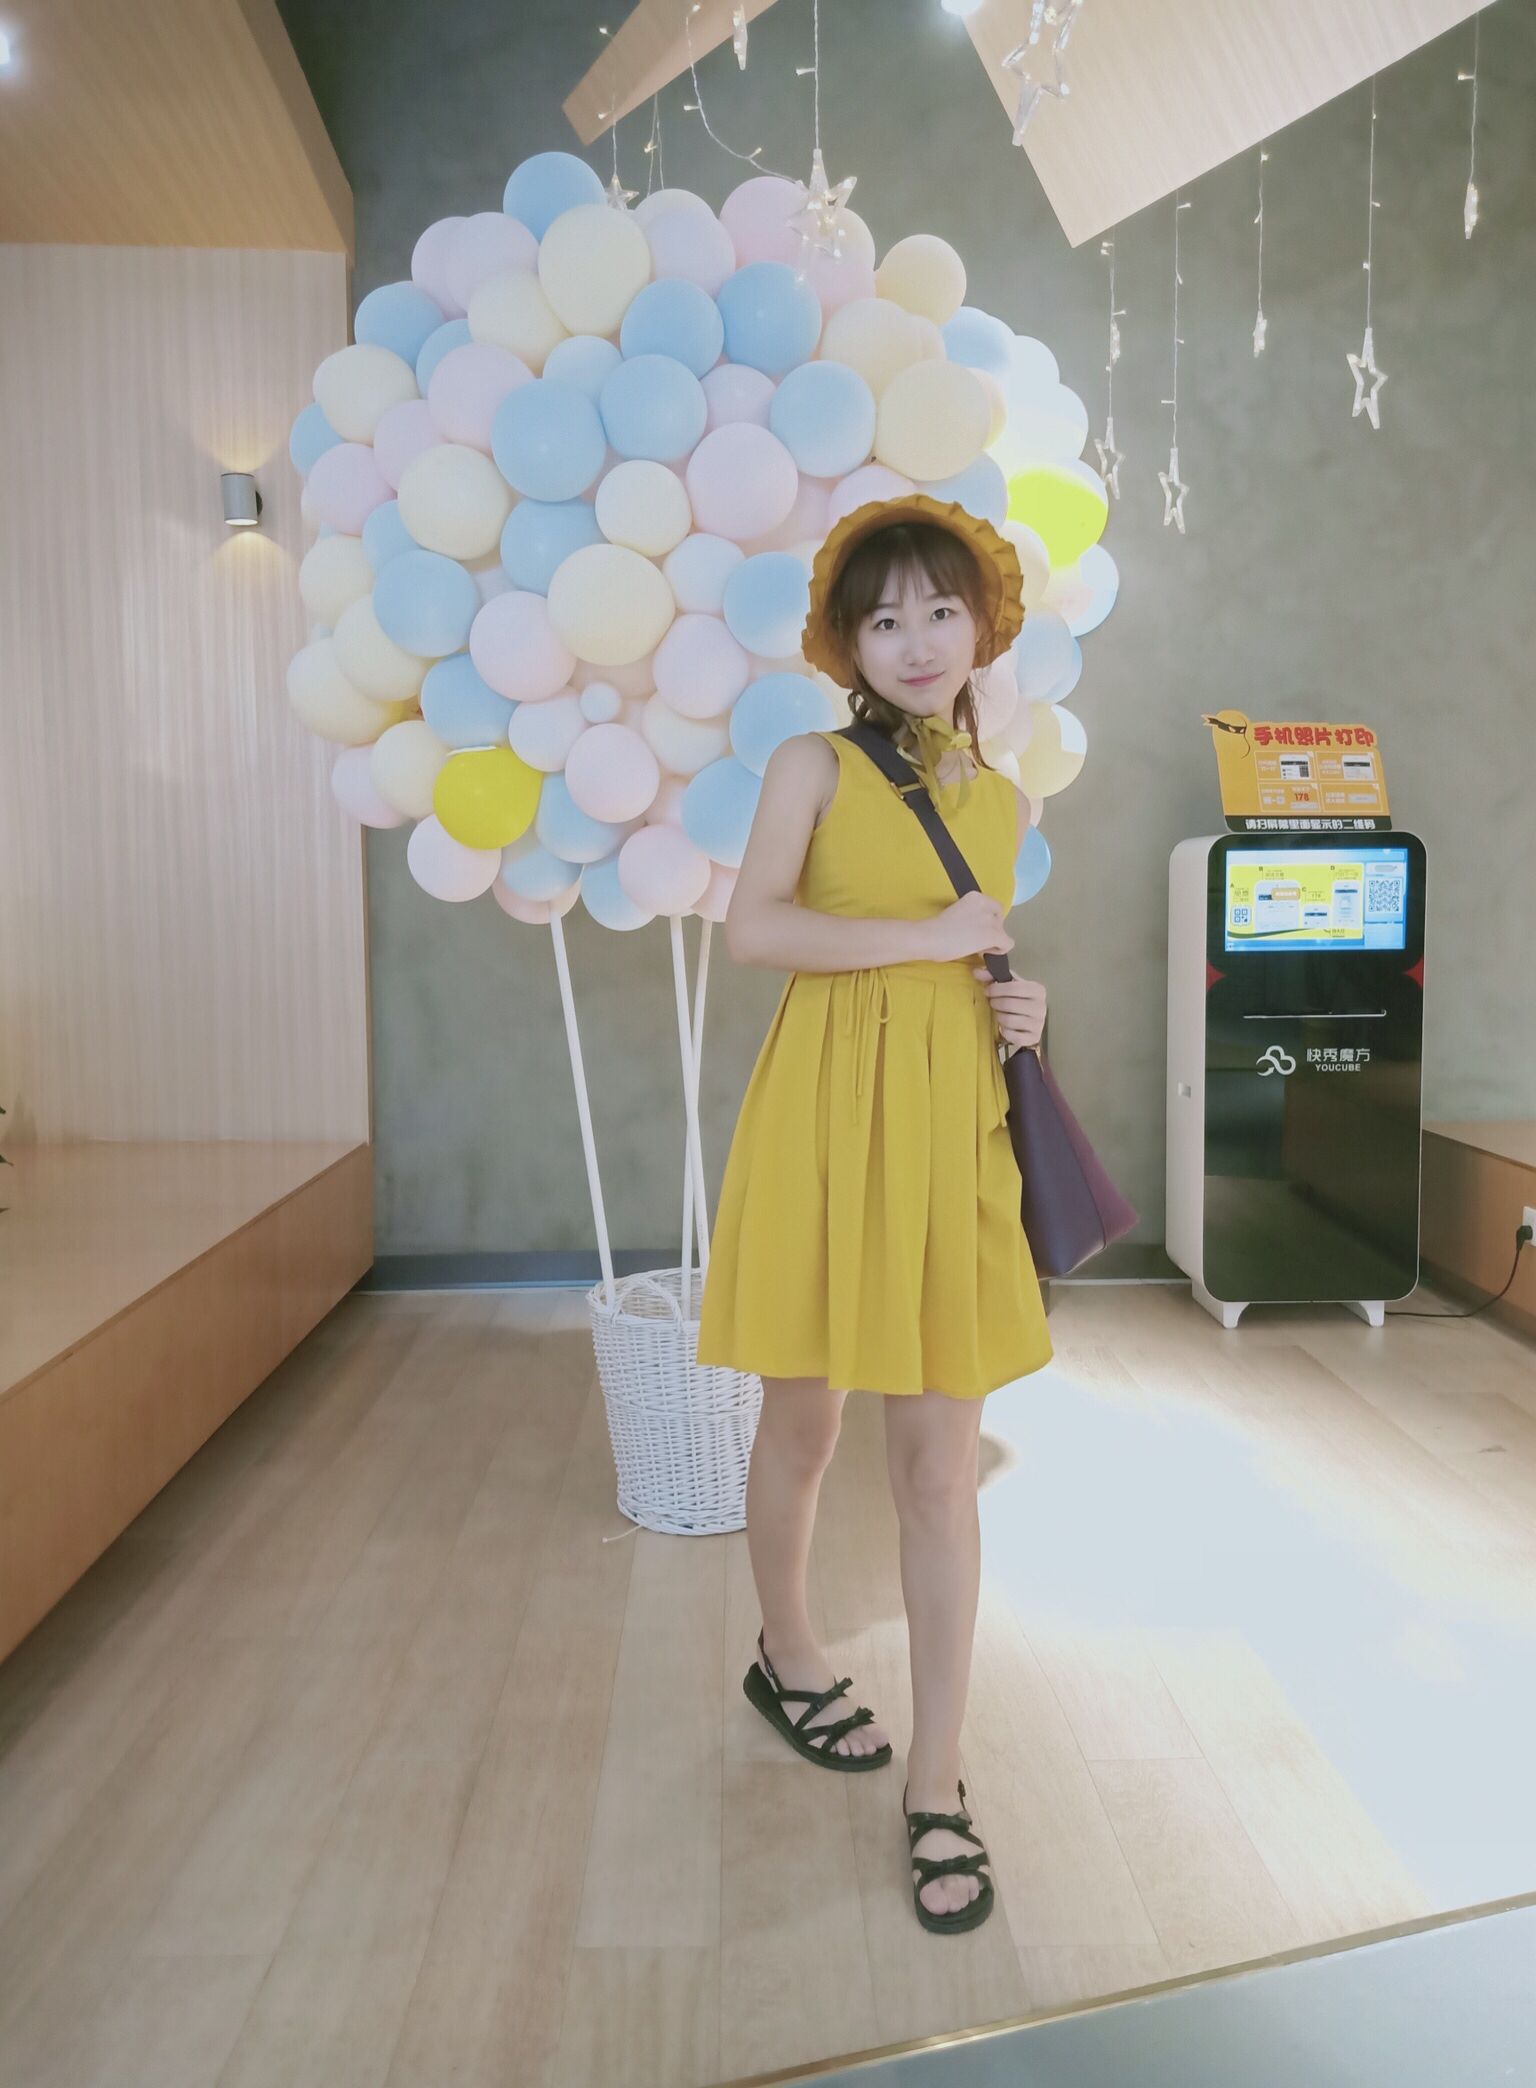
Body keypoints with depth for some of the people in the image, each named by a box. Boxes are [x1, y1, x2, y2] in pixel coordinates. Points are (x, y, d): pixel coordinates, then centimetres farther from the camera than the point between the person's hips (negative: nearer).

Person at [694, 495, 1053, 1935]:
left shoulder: (1004, 803, 14)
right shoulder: (815, 766, 1)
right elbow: (753, 928, -14)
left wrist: (1021, 1008, 4)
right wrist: (929, 937, -14)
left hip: (951, 1128, 3)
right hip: (824, 1120, -3)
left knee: (939, 1463, 3)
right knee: (801, 1426, 12)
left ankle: (935, 1784, 14)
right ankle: (785, 1658, 40)